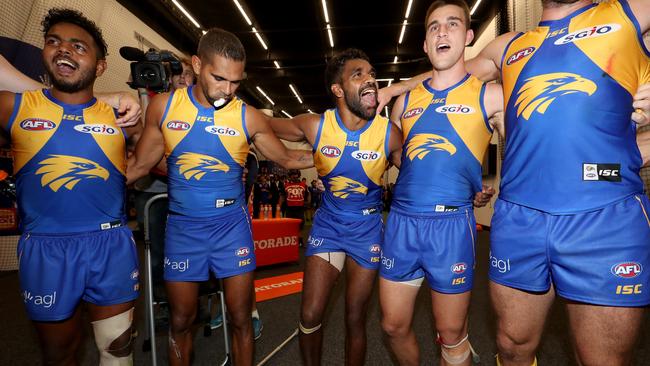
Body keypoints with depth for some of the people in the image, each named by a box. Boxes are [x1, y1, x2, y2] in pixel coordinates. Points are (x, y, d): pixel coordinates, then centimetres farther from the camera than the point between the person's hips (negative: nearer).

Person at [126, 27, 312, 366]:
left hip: (231, 226, 0)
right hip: (182, 227, 1)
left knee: (240, 319, 10)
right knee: (180, 321, 15)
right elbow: (138, 165, 3)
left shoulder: (249, 118, -6)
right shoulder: (163, 106, -4)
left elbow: (287, 159, 5)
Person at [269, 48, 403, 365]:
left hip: (368, 228, -1)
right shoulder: (315, 126, -13)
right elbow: (265, 125, 3)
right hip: (327, 223, 1)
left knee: (355, 320, 9)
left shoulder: (388, 133, -14)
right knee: (310, 316, 4)